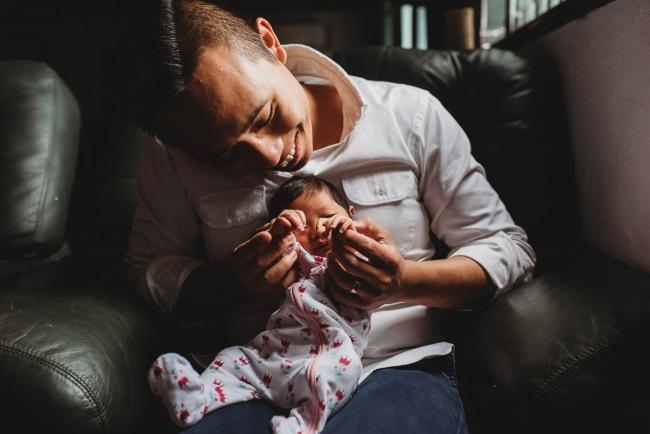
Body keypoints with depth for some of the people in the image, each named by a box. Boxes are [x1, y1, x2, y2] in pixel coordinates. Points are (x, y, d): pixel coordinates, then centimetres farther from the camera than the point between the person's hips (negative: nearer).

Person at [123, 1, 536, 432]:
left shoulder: (410, 116, -5)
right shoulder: (173, 154, -1)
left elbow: (510, 250, 1)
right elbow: (150, 270, 6)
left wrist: (405, 281, -18)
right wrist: (231, 282, -15)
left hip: (398, 368, 1)